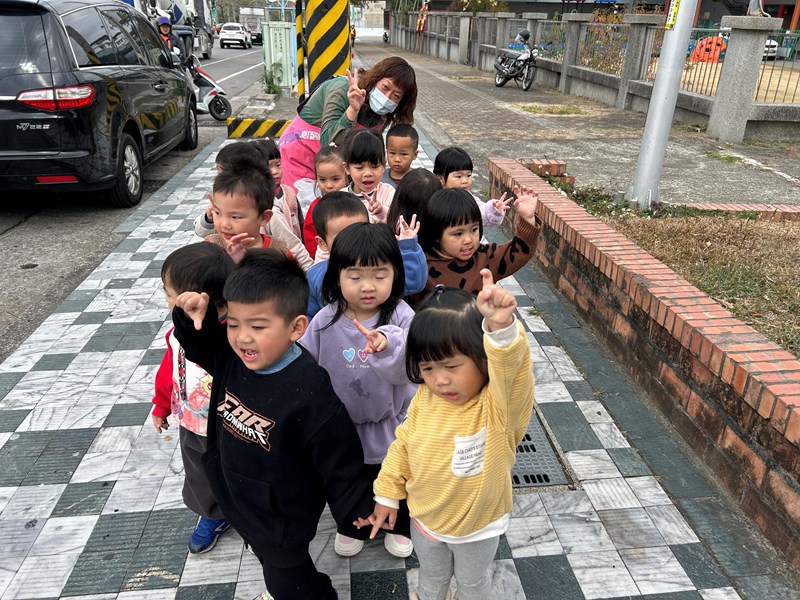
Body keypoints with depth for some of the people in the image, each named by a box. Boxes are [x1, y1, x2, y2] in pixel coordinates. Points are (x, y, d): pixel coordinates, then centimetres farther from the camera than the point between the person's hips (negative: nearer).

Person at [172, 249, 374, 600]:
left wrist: (358, 509, -12)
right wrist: (193, 317, -15)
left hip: (281, 520, -7)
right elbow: (198, 342, 6)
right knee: (270, 564, 33)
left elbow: (338, 459, -24)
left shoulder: (309, 391, -35)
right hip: (238, 503, 7)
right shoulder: (231, 358, -15)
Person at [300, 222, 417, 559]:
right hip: (342, 425, 2)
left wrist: (388, 345, -56)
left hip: (392, 424, -1)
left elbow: (405, 369, -37)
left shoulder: (401, 317, -22)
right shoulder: (325, 322, -15)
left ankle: (400, 525, 53)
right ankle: (350, 525, 55)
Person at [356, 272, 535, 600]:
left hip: (478, 527, -3)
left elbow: (512, 367, -55)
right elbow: (403, 446, -2)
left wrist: (501, 328, -74)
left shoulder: (500, 403, -32)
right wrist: (387, 494, 4)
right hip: (424, 519, 3)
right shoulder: (424, 399, -17)